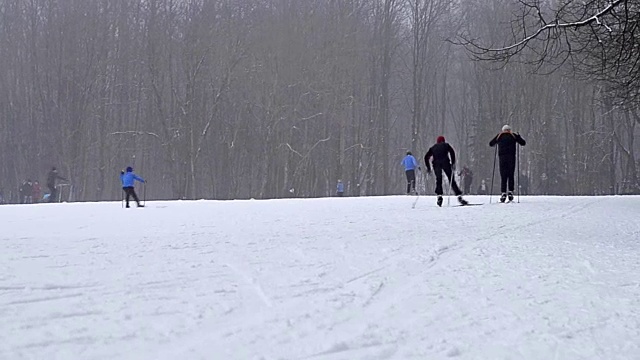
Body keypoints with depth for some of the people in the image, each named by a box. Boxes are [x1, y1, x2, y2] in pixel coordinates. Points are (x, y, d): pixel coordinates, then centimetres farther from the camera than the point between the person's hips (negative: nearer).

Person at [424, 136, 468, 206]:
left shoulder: (433, 148, 28)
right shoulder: (446, 145, 23)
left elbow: (426, 157, 17)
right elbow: (452, 152, 5)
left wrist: (428, 167, 19)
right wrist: (453, 163, 3)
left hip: (436, 163, 2)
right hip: (445, 162, -2)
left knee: (438, 180, 7)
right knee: (452, 180, -1)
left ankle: (439, 196, -16)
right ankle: (459, 196, -10)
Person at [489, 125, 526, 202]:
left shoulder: (499, 136, 12)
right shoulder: (514, 135, 10)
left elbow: (491, 144, 19)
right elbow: (523, 143, 12)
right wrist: (518, 136, 28)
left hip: (502, 157, 0)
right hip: (511, 157, 0)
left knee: (503, 176, 1)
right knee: (511, 175, 7)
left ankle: (503, 193, -11)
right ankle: (510, 191, -6)